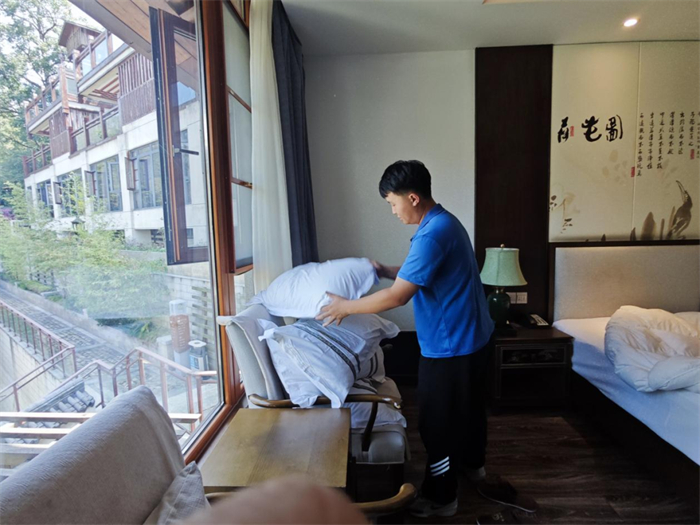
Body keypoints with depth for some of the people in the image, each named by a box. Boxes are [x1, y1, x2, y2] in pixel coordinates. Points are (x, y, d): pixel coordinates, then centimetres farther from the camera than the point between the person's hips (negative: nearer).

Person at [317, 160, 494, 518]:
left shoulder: (433, 234, -27)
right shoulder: (444, 221, 5)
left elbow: (398, 297, -29)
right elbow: (420, 272, 17)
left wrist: (345, 307, -19)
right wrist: (385, 270, 10)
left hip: (450, 345, -10)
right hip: (472, 336, 10)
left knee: (438, 421, 8)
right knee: (469, 404, 27)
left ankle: (440, 497, 28)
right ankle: (473, 462, 50)